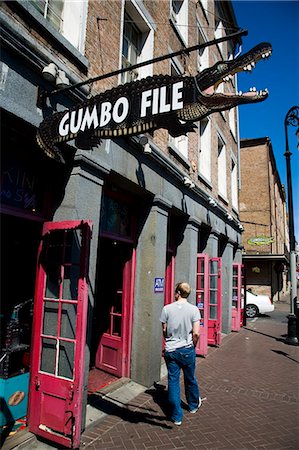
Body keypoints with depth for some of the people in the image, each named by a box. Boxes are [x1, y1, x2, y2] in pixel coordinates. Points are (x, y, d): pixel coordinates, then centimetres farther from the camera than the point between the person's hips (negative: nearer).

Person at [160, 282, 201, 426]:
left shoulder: (167, 309, -9)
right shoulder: (194, 309, -10)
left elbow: (164, 331, 0)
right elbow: (196, 333, -12)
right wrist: (193, 346, 6)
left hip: (171, 351, 0)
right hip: (187, 350, 1)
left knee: (173, 382, 10)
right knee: (190, 379, 21)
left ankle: (177, 416, 19)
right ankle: (193, 405, 44)